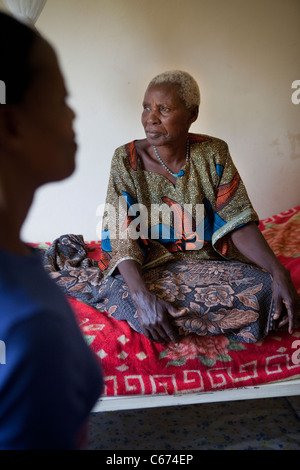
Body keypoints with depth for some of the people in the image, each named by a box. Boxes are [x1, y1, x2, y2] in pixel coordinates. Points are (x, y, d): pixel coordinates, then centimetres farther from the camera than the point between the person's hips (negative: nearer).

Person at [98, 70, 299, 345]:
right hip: (147, 268, -1)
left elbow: (238, 222, -6)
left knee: (267, 291, -22)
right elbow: (122, 237, -14)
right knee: (127, 298, -34)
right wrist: (143, 297, -32)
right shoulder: (127, 159, -6)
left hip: (209, 263, 2)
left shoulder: (214, 154, -1)